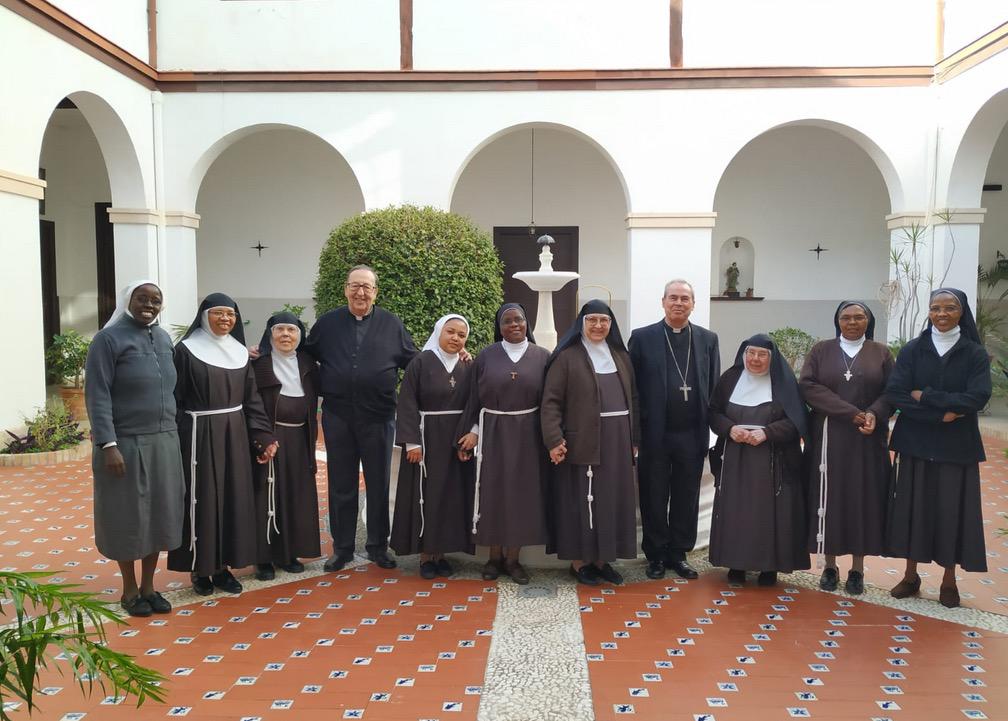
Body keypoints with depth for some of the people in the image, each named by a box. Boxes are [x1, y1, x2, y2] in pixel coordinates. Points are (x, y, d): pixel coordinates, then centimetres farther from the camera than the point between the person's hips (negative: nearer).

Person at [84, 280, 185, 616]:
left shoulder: (164, 338, 9)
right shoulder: (109, 338, -9)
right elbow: (97, 396, -14)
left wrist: (173, 433, 13)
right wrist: (108, 444, -20)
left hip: (164, 442, 6)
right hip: (126, 444, -5)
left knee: (159, 514, 11)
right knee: (128, 516, 7)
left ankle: (148, 586, 25)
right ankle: (129, 590, 23)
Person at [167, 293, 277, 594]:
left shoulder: (239, 352, 8)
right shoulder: (186, 350, -6)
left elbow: (251, 398, 8)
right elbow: (175, 399, -7)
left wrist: (263, 436, 1)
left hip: (235, 434, 5)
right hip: (199, 434, -5)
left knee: (233, 499, 7)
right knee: (202, 500, 2)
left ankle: (222, 566, 19)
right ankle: (199, 568, 16)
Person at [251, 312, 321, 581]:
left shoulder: (307, 363, 10)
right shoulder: (258, 362, -4)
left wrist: (311, 438, 10)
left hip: (299, 437, 4)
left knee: (297, 496, 8)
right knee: (267, 496, -1)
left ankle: (290, 553, 20)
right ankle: (264, 557, 8)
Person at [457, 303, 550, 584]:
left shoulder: (542, 357, 2)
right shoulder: (486, 356, 2)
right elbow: (475, 398, 5)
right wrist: (473, 431, -4)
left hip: (527, 434, 0)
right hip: (493, 433, 0)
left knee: (522, 493, 4)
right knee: (494, 492, 4)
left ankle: (513, 558, 16)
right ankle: (495, 556, 17)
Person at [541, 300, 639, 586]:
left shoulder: (621, 356, 11)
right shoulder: (567, 356, -5)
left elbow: (633, 398, 14)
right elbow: (551, 401, -9)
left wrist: (634, 438, 9)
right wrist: (554, 440, -17)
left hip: (617, 440, 5)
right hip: (582, 441, -5)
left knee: (611, 500, 9)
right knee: (581, 500, 2)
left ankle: (601, 559, 21)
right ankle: (579, 561, 13)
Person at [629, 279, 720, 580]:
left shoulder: (708, 339, 7)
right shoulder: (642, 337, 0)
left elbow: (715, 388, 7)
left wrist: (714, 430, 1)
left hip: (692, 435, 2)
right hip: (654, 434, -2)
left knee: (686, 499, 10)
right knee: (654, 500, 8)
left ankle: (678, 554, 24)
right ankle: (656, 555, 21)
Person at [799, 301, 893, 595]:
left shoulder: (881, 353, 7)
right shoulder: (820, 350, 4)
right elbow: (807, 385, -9)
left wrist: (874, 414, -21)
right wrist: (850, 412, -17)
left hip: (867, 439, 1)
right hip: (828, 437, 0)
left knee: (864, 498, 2)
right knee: (829, 497, 1)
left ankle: (857, 569, 12)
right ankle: (829, 566, 11)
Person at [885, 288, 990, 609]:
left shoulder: (975, 354, 0)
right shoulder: (912, 350, 1)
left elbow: (978, 398, -13)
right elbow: (895, 393, -9)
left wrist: (926, 396, -14)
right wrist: (939, 414, -16)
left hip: (957, 447, -1)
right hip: (916, 443, 1)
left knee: (952, 509, 3)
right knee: (914, 506, 4)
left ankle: (949, 581, 17)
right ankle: (911, 575, 17)